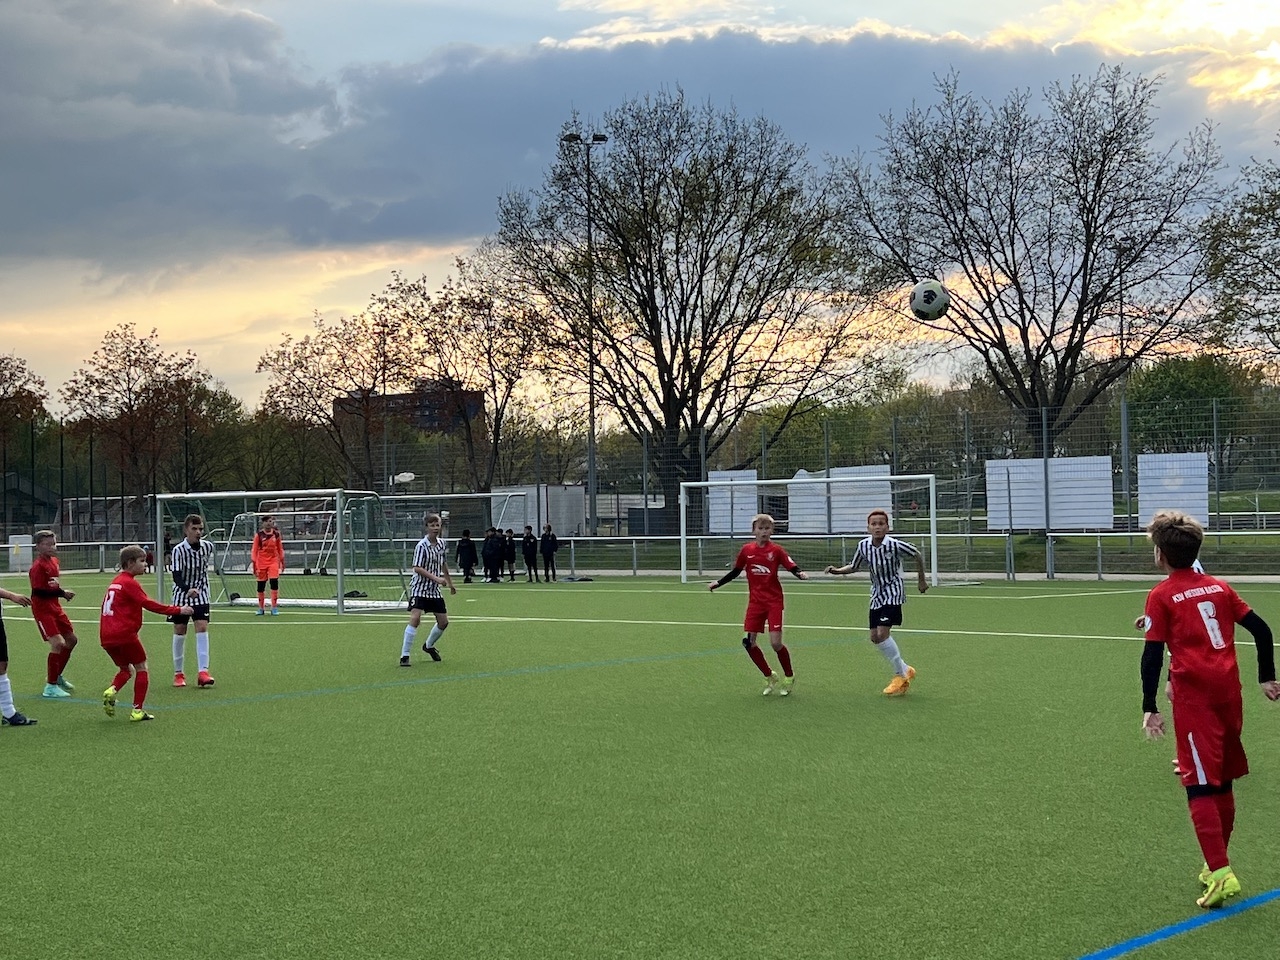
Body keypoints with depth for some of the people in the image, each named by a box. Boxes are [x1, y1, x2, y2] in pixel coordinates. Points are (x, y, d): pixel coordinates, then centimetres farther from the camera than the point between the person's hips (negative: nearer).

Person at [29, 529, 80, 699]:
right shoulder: (38, 566, -19)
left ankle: (57, 676, 34)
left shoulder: (54, 561, 7)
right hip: (42, 610, -9)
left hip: (55, 607, 9)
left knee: (72, 639, 17)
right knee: (58, 643, -17)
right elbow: (38, 592, -24)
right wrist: (62, 593, -25)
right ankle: (50, 687, -7)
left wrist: (63, 592, 0)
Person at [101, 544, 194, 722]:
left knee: (125, 669, 20)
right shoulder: (130, 583, -9)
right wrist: (178, 610, -14)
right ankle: (138, 710, 3)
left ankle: (112, 690, -7)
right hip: (125, 634, -8)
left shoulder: (116, 581, 17)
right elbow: (149, 604, -16)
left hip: (106, 636, 8)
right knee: (141, 668, 6)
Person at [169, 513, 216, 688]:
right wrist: (187, 590, -40)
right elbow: (177, 576, -23)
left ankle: (203, 672, -17)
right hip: (182, 594, -2)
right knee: (179, 631, 3)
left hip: (201, 594, 2)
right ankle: (178, 673, 17)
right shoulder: (179, 550, -17)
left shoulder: (208, 547, -5)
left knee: (202, 628, -12)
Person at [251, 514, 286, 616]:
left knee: (274, 582, -13)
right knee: (261, 585, 4)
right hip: (261, 562, -1)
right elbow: (254, 550, -3)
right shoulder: (259, 535, -5)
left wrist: (282, 562, 12)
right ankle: (261, 608, 19)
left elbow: (280, 549, 12)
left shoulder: (276, 534, 2)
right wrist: (254, 565, -6)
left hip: (273, 562, 1)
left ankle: (274, 607, -5)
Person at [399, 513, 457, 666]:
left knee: (443, 622, 10)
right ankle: (404, 656, -15)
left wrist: (450, 583, 27)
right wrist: (436, 578, -26)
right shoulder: (422, 546, -14)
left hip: (435, 590, 7)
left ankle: (428, 645, 37)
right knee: (415, 618, -20)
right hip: (420, 588, -7)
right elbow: (417, 568, -20)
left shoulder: (442, 544, 6)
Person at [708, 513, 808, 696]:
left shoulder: (776, 550, -6)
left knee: (775, 643, -10)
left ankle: (789, 677, 14)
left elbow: (792, 567, -10)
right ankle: (769, 676, 19)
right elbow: (735, 571, 13)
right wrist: (717, 583, 7)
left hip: (774, 601, -4)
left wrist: (800, 574, -31)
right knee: (749, 643, -1)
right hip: (755, 601, 4)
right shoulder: (746, 550, 2)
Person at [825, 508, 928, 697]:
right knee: (875, 637, 4)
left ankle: (901, 675, -3)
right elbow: (854, 567, 11)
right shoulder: (863, 545, -5)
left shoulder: (894, 545, -19)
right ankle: (904, 670, 22)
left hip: (893, 592, -6)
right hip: (877, 594, 6)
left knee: (882, 633, -19)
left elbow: (917, 554, -3)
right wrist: (837, 571, -7)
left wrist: (921, 580, 6)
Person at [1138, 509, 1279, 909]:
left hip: (1194, 697, -6)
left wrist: (1149, 707, -7)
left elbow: (1153, 655, -9)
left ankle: (1220, 873, -16)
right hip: (1229, 692, 6)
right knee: (1222, 784, 16)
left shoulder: (1162, 595, -3)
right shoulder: (1219, 587, 12)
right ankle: (1217, 865, 27)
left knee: (1201, 787, -5)